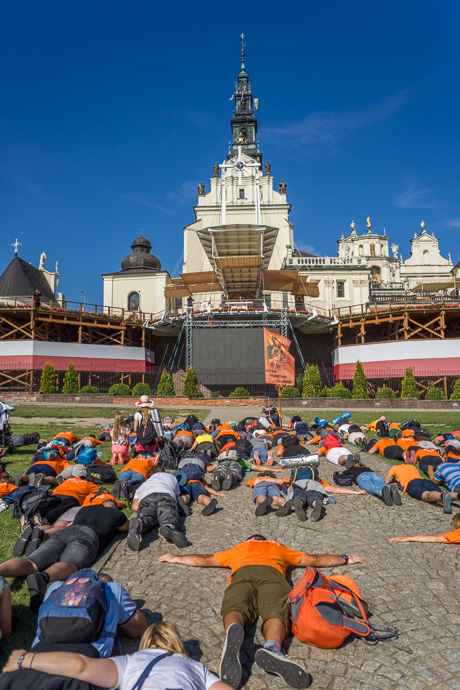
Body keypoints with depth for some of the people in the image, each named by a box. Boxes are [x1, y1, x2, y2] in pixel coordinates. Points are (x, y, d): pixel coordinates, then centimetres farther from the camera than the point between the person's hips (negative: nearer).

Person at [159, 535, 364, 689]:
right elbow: (315, 559, 48)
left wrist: (176, 558, 63)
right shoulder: (279, 548, 43)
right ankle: (272, 648, -58)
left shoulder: (238, 548, 42)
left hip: (242, 574, 0)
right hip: (272, 574, 0)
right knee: (276, 613, -24)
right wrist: (345, 559, 62)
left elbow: (204, 560, 48)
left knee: (235, 610, -24)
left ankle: (233, 633, -60)